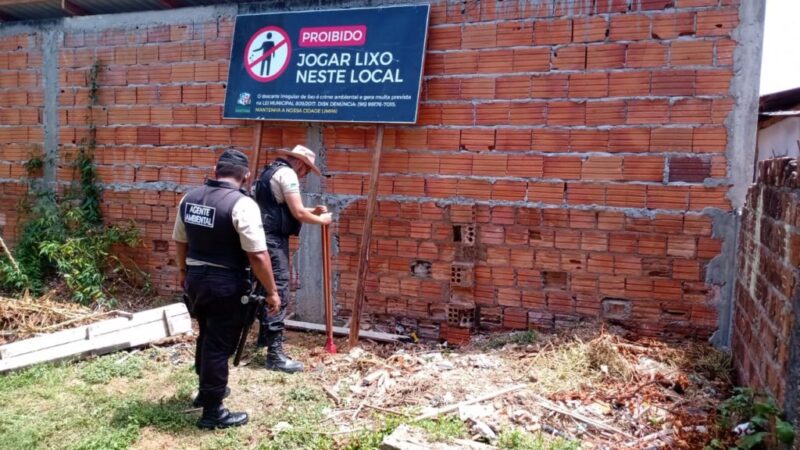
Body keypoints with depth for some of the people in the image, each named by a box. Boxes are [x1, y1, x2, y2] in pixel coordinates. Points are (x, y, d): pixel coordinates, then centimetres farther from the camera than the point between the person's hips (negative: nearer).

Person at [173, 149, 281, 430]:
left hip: (195, 280, 7)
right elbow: (258, 255, -21)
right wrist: (272, 292, -12)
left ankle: (206, 390, 43)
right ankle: (212, 412, 15)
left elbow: (180, 242, 14)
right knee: (219, 345, 4)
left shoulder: (190, 198, 3)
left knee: (207, 337, 25)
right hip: (225, 286, -7)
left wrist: (183, 272, 29)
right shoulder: (242, 204, -19)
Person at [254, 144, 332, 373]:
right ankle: (275, 355, -10)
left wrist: (312, 211, 16)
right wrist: (321, 220, -1)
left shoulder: (271, 171, 19)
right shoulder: (287, 174, -12)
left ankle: (265, 336, 38)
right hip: (274, 240, -11)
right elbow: (297, 213, -17)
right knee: (278, 294, -10)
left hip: (266, 238, 11)